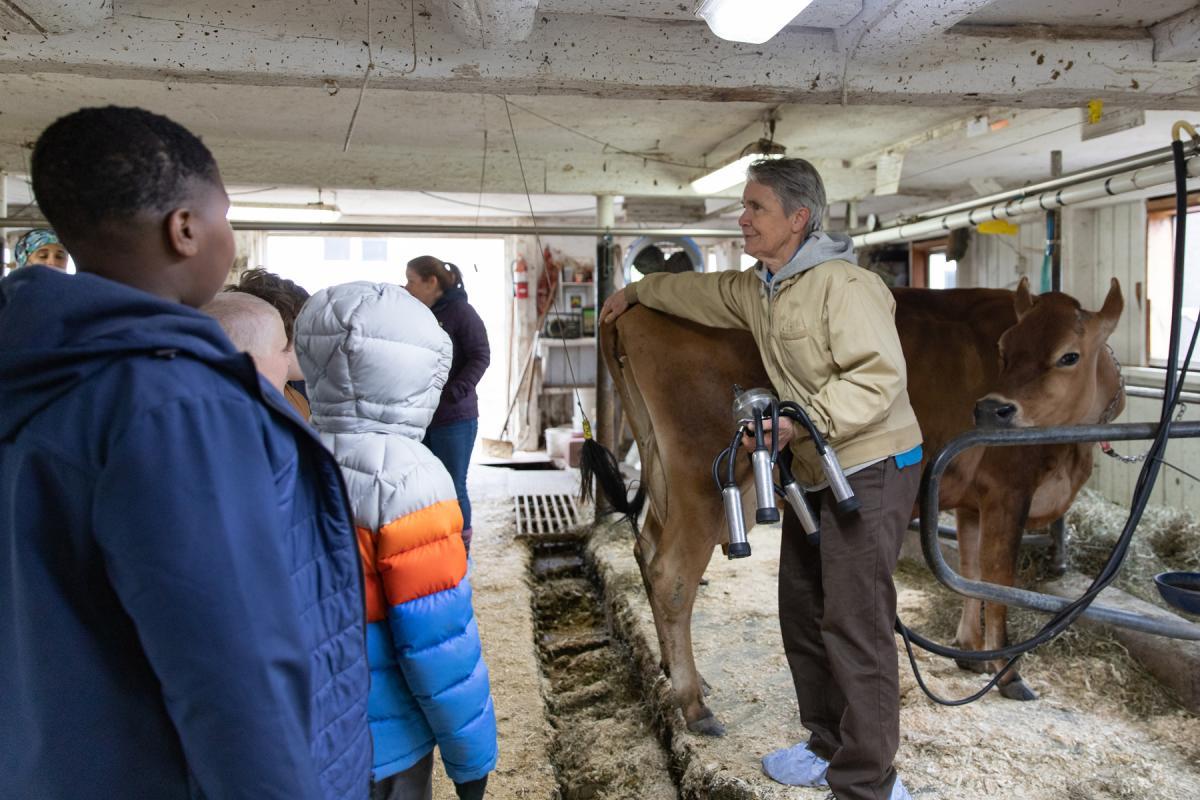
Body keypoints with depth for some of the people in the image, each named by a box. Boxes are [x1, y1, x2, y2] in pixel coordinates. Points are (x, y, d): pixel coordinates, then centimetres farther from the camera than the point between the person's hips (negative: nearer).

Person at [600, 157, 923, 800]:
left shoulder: (843, 284, -19)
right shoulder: (758, 290, 10)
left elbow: (878, 376, -26)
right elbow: (702, 292, 28)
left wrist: (800, 421, -30)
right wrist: (639, 291, 39)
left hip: (872, 469, -9)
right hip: (813, 472, 10)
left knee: (854, 625, -6)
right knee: (803, 613, 17)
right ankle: (829, 746, 34)